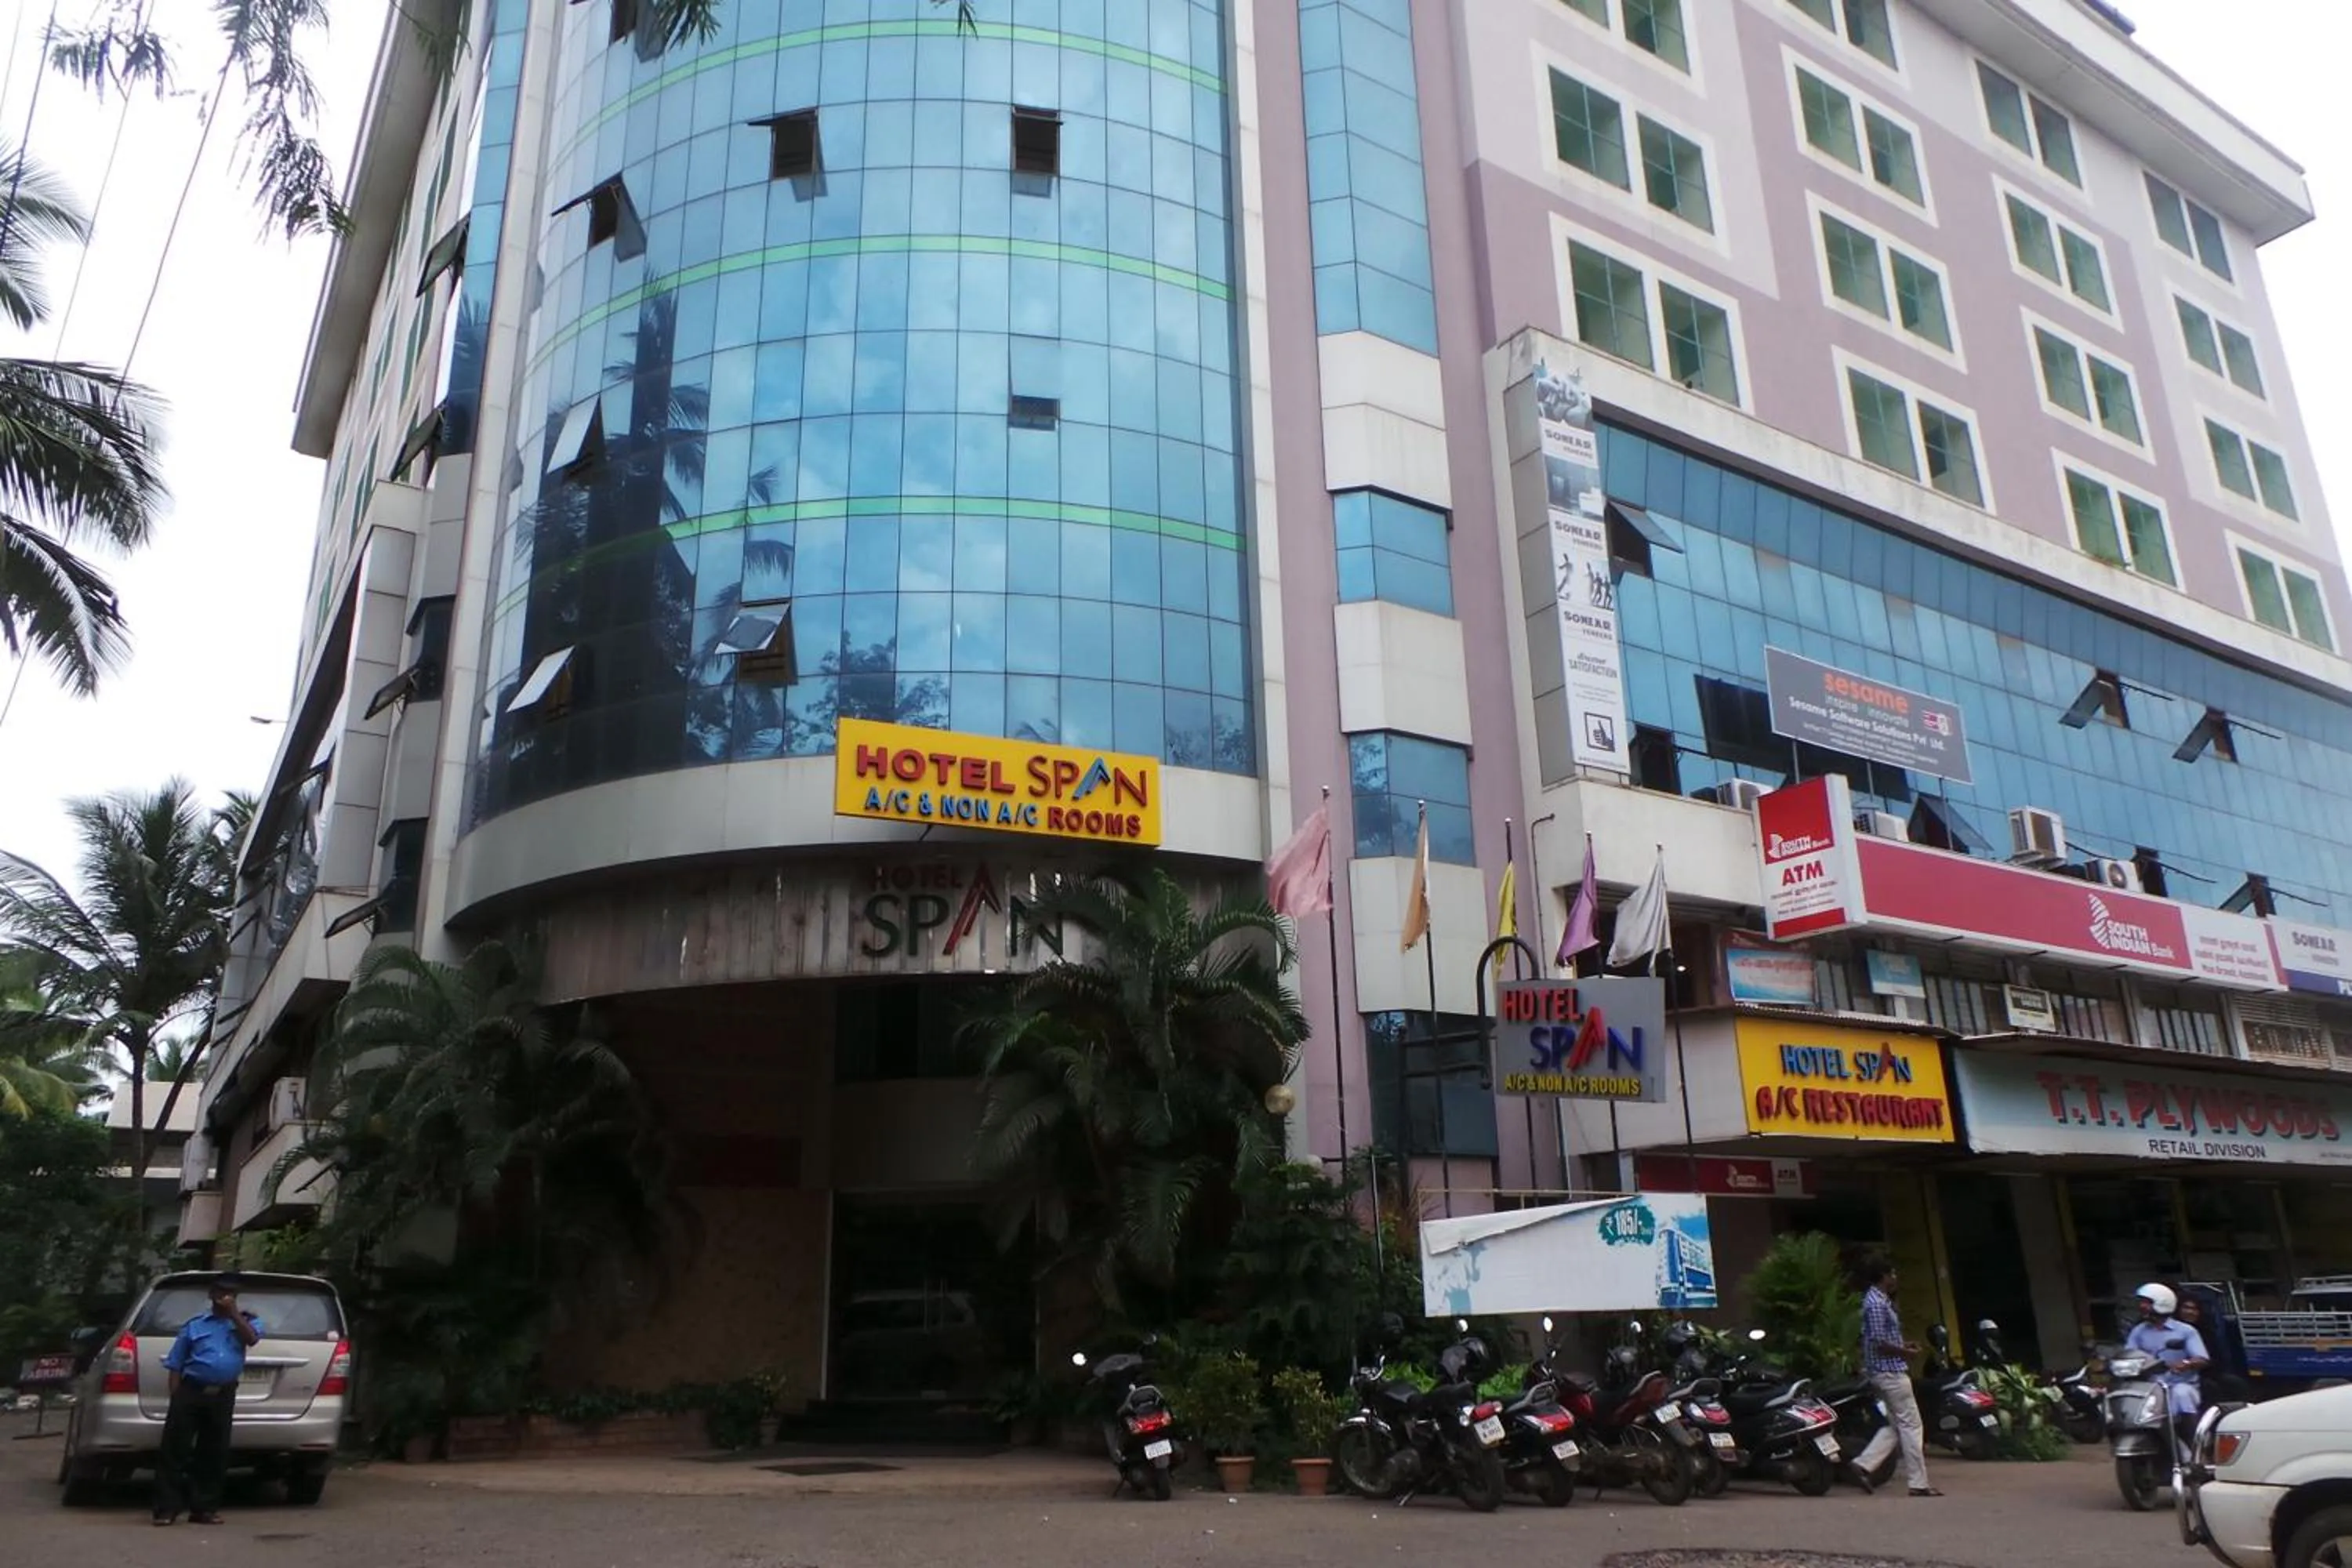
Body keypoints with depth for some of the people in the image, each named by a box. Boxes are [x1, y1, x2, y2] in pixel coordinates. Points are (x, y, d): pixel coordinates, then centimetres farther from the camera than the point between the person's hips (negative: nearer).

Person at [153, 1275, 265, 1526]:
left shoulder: (246, 1320, 12)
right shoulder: (194, 1324, 11)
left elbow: (251, 1339, -11)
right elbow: (175, 1365, 10)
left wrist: (234, 1312, -9)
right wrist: (176, 1398, -1)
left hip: (223, 1396, 0)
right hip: (190, 1392, 0)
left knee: (214, 1454, 4)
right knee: (175, 1449, -4)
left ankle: (204, 1508, 12)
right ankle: (167, 1508, 2)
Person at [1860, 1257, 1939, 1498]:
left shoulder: (1878, 1300, 16)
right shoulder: (1877, 1303, -17)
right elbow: (1879, 1343, -21)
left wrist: (1903, 1345, 11)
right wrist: (1905, 1352, -9)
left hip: (1886, 1372, 10)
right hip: (1890, 1371, -10)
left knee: (1895, 1425, 13)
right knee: (1911, 1425, -6)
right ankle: (1918, 1484, -4)